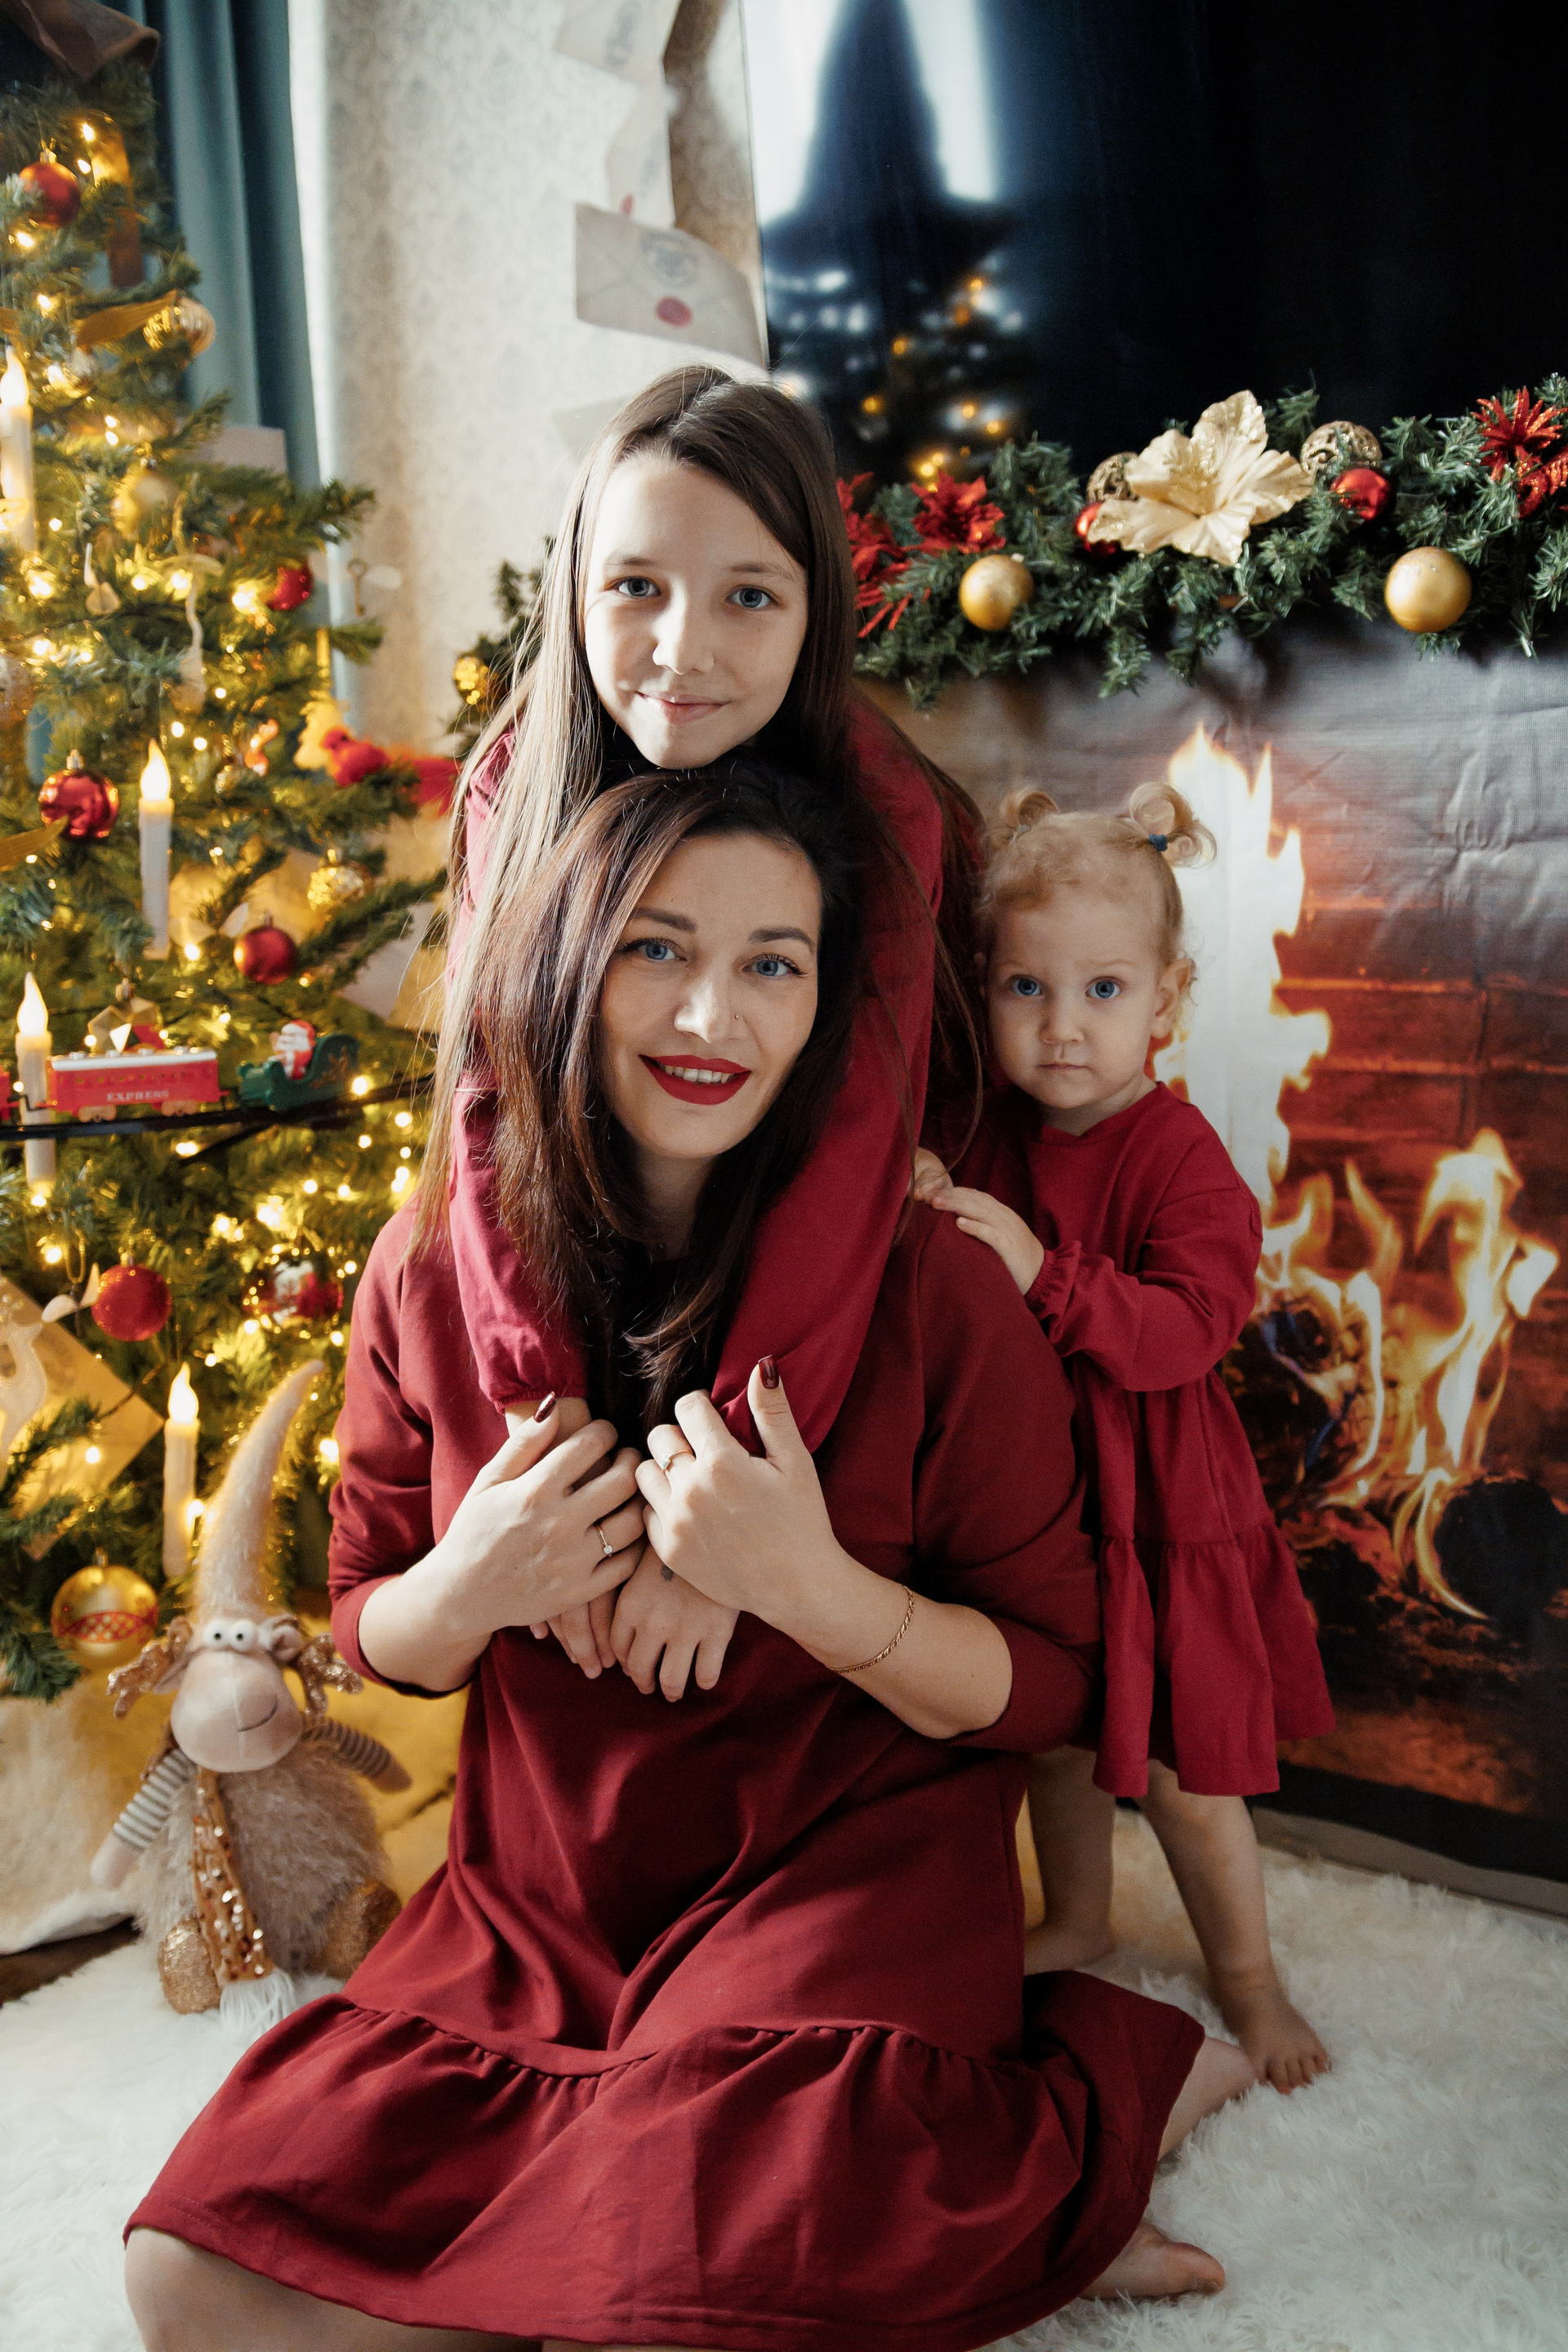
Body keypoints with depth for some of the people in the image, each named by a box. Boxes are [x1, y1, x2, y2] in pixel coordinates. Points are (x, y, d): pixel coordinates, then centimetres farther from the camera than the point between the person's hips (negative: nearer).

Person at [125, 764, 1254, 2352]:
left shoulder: (931, 1290, -13)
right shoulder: (435, 1270, -4)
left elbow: (1049, 1686, -7)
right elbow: (369, 1635, 8)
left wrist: (811, 1586, -26)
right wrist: (466, 1590, -17)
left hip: (851, 1879, -5)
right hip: (539, 1908, 5)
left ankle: (1078, 2091, 3)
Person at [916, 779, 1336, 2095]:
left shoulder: (1183, 1160, -18)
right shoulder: (991, 1138, -1)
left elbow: (1189, 1329, -28)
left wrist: (1042, 1273, -38)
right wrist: (922, 1220, -8)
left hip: (1156, 1516, -5)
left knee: (1184, 1767, 8)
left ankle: (1246, 1972, 33)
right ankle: (1079, 1922, 46)